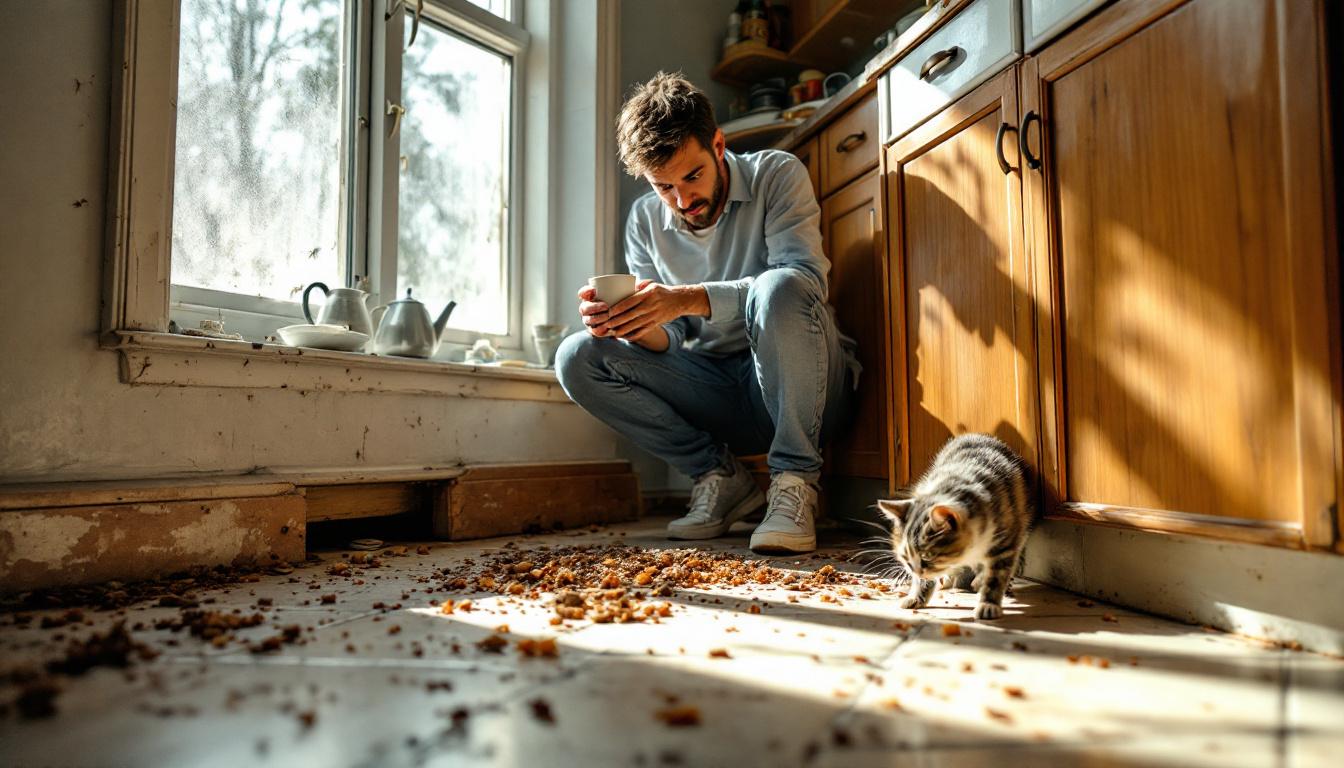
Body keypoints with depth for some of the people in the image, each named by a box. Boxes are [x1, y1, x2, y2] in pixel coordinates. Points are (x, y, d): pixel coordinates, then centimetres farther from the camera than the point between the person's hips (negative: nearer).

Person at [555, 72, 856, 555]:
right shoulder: (645, 220, 5)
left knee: (780, 287, -35)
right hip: (718, 395, 4)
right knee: (577, 359, -13)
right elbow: (669, 340, 2)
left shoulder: (776, 175, -6)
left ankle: (794, 480, -21)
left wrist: (688, 299, -34)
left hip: (800, 386, -4)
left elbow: (805, 277, -23)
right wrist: (631, 324, -22)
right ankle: (721, 477, -7)